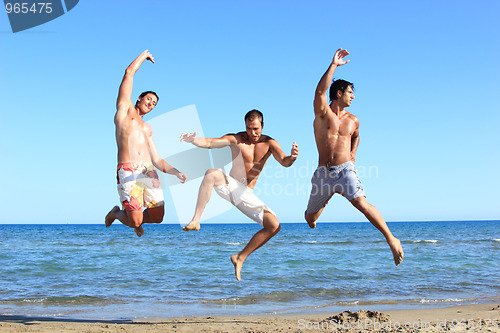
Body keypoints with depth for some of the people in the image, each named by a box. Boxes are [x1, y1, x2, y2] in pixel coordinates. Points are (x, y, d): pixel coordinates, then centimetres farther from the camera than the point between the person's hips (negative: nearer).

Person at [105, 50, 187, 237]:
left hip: (149, 172, 6)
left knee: (157, 218, 2)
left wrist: (176, 172, 8)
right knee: (135, 223, -10)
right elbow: (129, 73, 11)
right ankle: (116, 213, 25)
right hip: (128, 171, -6)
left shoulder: (147, 129, 28)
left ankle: (134, 219, 36)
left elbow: (157, 160, 22)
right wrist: (145, 55, 25)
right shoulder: (125, 108, 15)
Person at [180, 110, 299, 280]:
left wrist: (292, 157, -39)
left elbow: (284, 162, -14)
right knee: (212, 173, -35)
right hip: (229, 186, -2)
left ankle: (240, 258, -1)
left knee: (274, 226, -13)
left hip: (246, 195, 3)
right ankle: (196, 220, -36)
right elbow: (209, 143, -17)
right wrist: (192, 140, -39)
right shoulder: (236, 139, -5)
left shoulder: (269, 143, 0)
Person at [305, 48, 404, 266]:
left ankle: (391, 239, -22)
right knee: (310, 217, 13)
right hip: (323, 173, 0)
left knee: (361, 203, -26)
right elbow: (320, 91, -22)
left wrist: (353, 153, 13)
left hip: (345, 170, 0)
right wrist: (334, 65, -22)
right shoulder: (322, 113, -2)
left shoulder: (353, 120, 10)